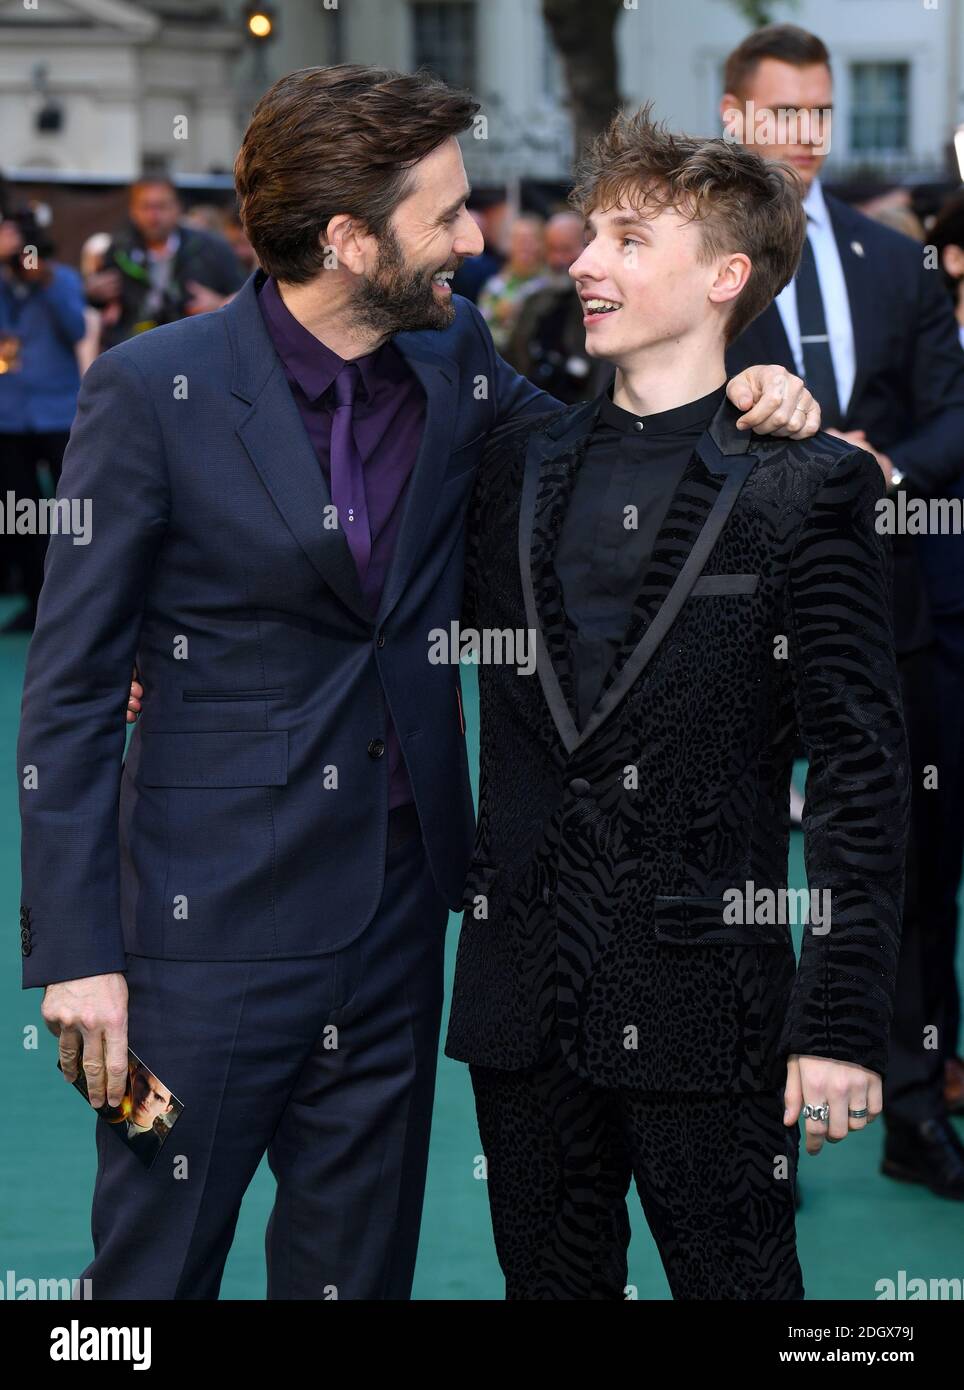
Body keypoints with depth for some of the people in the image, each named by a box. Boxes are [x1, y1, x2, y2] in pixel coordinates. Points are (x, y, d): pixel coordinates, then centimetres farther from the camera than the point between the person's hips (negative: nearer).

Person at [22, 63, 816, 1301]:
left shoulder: (455, 362, 3)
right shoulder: (156, 390, -12)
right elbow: (69, 692, -9)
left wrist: (746, 405, -3)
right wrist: (74, 951, -13)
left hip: (398, 917, 5)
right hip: (214, 921, -5)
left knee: (359, 1263, 14)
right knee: (155, 1258, 3)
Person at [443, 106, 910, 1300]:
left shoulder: (807, 486, -5)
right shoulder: (513, 467, 10)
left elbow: (861, 770, -8)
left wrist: (841, 1021, -12)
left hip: (707, 1005, -5)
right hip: (522, 996, 5)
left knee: (735, 1277, 3)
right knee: (550, 1280, 12)